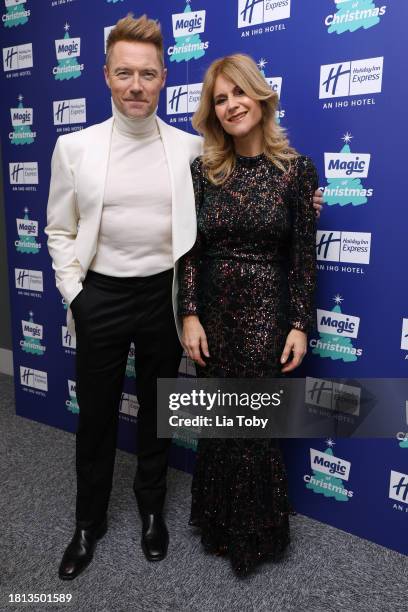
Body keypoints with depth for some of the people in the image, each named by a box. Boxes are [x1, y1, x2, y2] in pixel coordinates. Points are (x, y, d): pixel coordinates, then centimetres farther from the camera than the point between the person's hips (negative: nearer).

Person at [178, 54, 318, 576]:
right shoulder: (201, 170, 3)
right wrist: (190, 315, -6)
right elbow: (189, 249, 1)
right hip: (212, 309, 3)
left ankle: (255, 534, 31)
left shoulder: (296, 169, -3)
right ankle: (218, 524, 38)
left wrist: (300, 325, -6)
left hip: (266, 309, -2)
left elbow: (303, 255, -3)